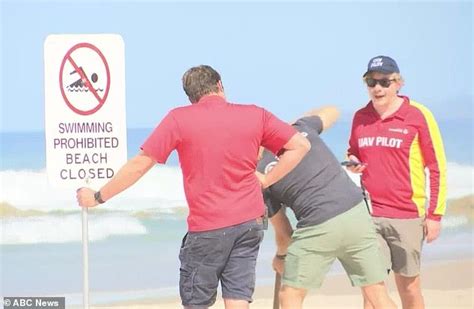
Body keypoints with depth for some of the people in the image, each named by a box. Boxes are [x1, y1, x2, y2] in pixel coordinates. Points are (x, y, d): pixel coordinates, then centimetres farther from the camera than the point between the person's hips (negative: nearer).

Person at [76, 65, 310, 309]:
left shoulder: (179, 119, -6)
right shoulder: (255, 116, 2)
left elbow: (139, 165, -6)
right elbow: (300, 145, 3)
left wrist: (98, 197, 4)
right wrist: (266, 181, 6)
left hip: (207, 228, -3)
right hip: (249, 223, 3)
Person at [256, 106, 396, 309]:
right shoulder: (299, 129, 12)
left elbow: (283, 233, 17)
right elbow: (332, 112, 36)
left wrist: (280, 256, 37)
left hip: (318, 227, -3)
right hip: (357, 212, 4)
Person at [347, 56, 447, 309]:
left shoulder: (418, 115, -4)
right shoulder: (360, 117, 9)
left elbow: (437, 167, -2)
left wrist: (435, 215, -5)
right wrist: (352, 164, 1)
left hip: (407, 217, -3)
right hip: (369, 215, 3)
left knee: (408, 285, 4)